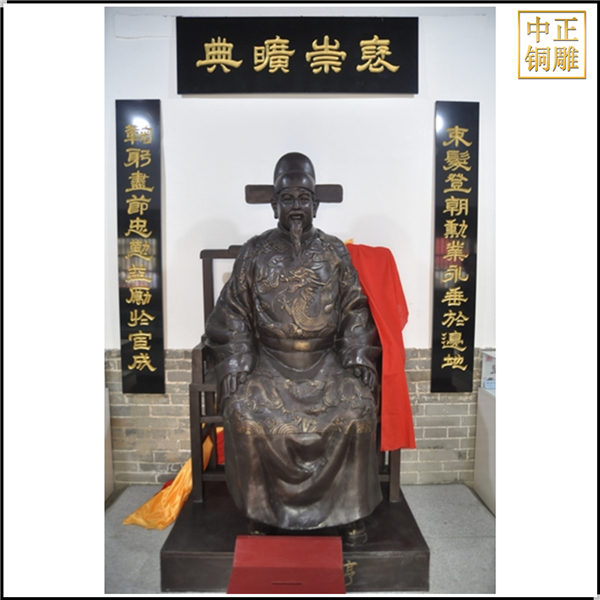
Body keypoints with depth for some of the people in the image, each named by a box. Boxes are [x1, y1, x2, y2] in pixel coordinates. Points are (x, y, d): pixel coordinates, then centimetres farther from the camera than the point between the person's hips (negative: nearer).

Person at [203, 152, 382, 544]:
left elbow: (355, 308, 7)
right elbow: (235, 311, 4)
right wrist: (235, 361, -8)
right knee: (244, 411, -25)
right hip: (269, 361, 0)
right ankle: (261, 508, -1)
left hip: (326, 360, 1)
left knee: (358, 409, -23)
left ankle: (351, 509, 0)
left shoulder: (335, 252, 7)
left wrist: (358, 357, -6)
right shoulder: (255, 252, 5)